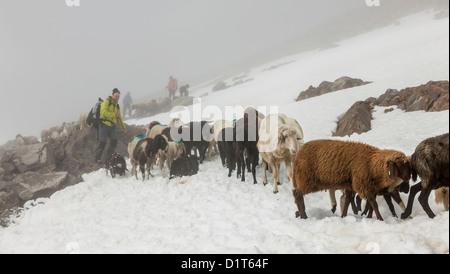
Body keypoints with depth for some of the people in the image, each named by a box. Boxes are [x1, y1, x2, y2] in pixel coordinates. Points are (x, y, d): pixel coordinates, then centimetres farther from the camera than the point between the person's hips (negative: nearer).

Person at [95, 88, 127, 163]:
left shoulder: (117, 105, 18)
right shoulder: (107, 102, -6)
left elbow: (119, 117, 24)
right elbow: (104, 112, -21)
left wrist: (123, 127, 20)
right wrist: (114, 115, -19)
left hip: (112, 126, 7)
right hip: (104, 125, -7)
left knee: (114, 141, -4)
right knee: (102, 142, -7)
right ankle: (98, 157, 6)